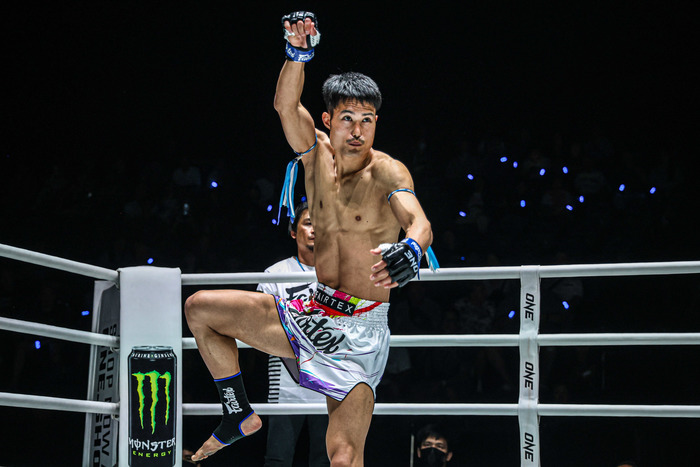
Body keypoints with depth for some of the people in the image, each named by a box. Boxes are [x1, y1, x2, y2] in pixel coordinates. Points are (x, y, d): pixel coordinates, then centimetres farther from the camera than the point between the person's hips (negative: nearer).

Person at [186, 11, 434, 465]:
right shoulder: (318, 155, 3)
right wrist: (299, 53, -30)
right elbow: (286, 105, -12)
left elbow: (419, 222, -30)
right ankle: (240, 417, 13)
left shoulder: (386, 171, -12)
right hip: (312, 315, 6)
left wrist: (410, 249, -54)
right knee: (200, 308, 2)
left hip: (361, 332, -5)